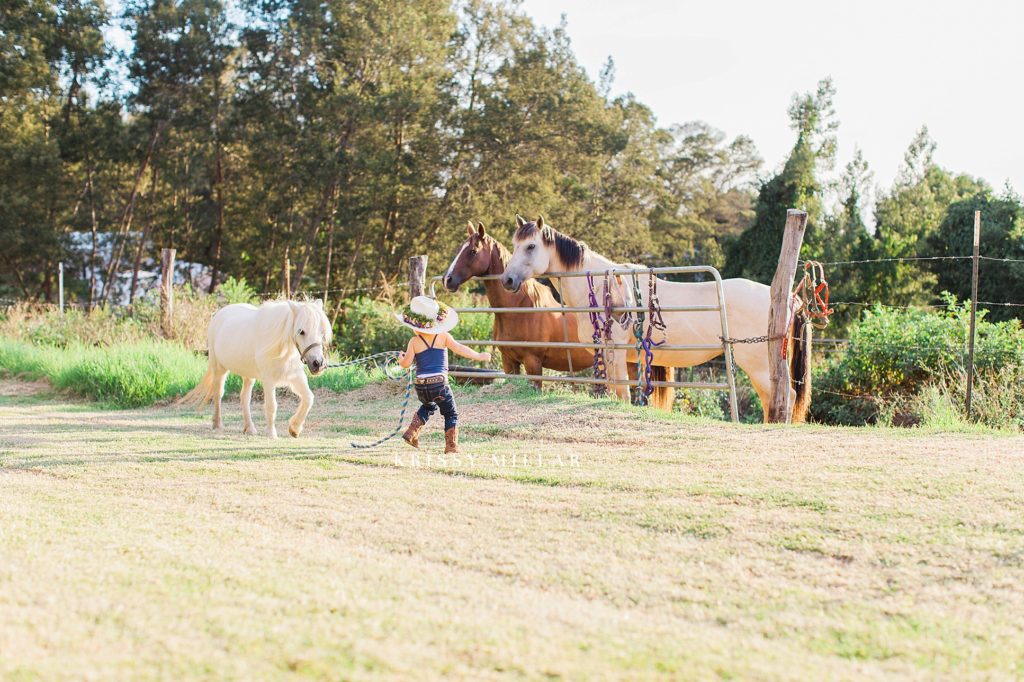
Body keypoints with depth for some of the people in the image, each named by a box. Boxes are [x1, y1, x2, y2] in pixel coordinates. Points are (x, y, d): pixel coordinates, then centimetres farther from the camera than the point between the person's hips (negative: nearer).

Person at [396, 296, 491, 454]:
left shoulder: (414, 341, -1)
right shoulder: (443, 336, -1)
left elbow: (406, 363, -4)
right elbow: (458, 348, -11)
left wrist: (400, 358, 19)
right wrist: (479, 356, -7)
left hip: (421, 385, 3)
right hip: (440, 382, -3)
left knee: (428, 406, 32)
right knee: (451, 414, 12)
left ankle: (412, 432, 22)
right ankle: (452, 445, 3)